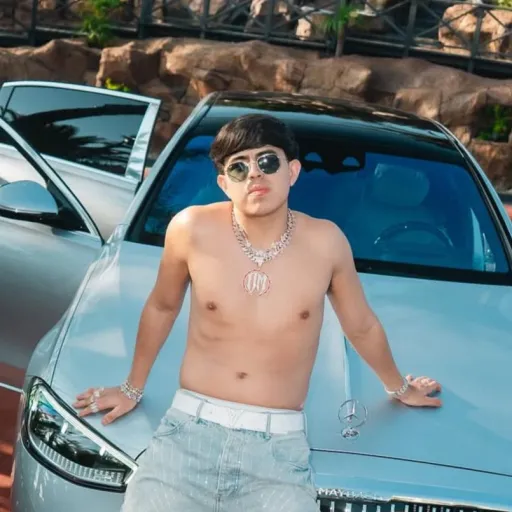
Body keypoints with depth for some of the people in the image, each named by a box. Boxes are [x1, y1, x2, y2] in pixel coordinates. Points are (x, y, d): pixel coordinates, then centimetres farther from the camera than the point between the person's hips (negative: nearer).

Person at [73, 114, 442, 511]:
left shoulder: (325, 242, -4)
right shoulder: (193, 228, -6)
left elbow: (362, 327, 15)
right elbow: (161, 308, 14)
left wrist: (398, 388, 31)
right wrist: (134, 388, 25)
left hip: (279, 447, 0)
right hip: (189, 431, 0)